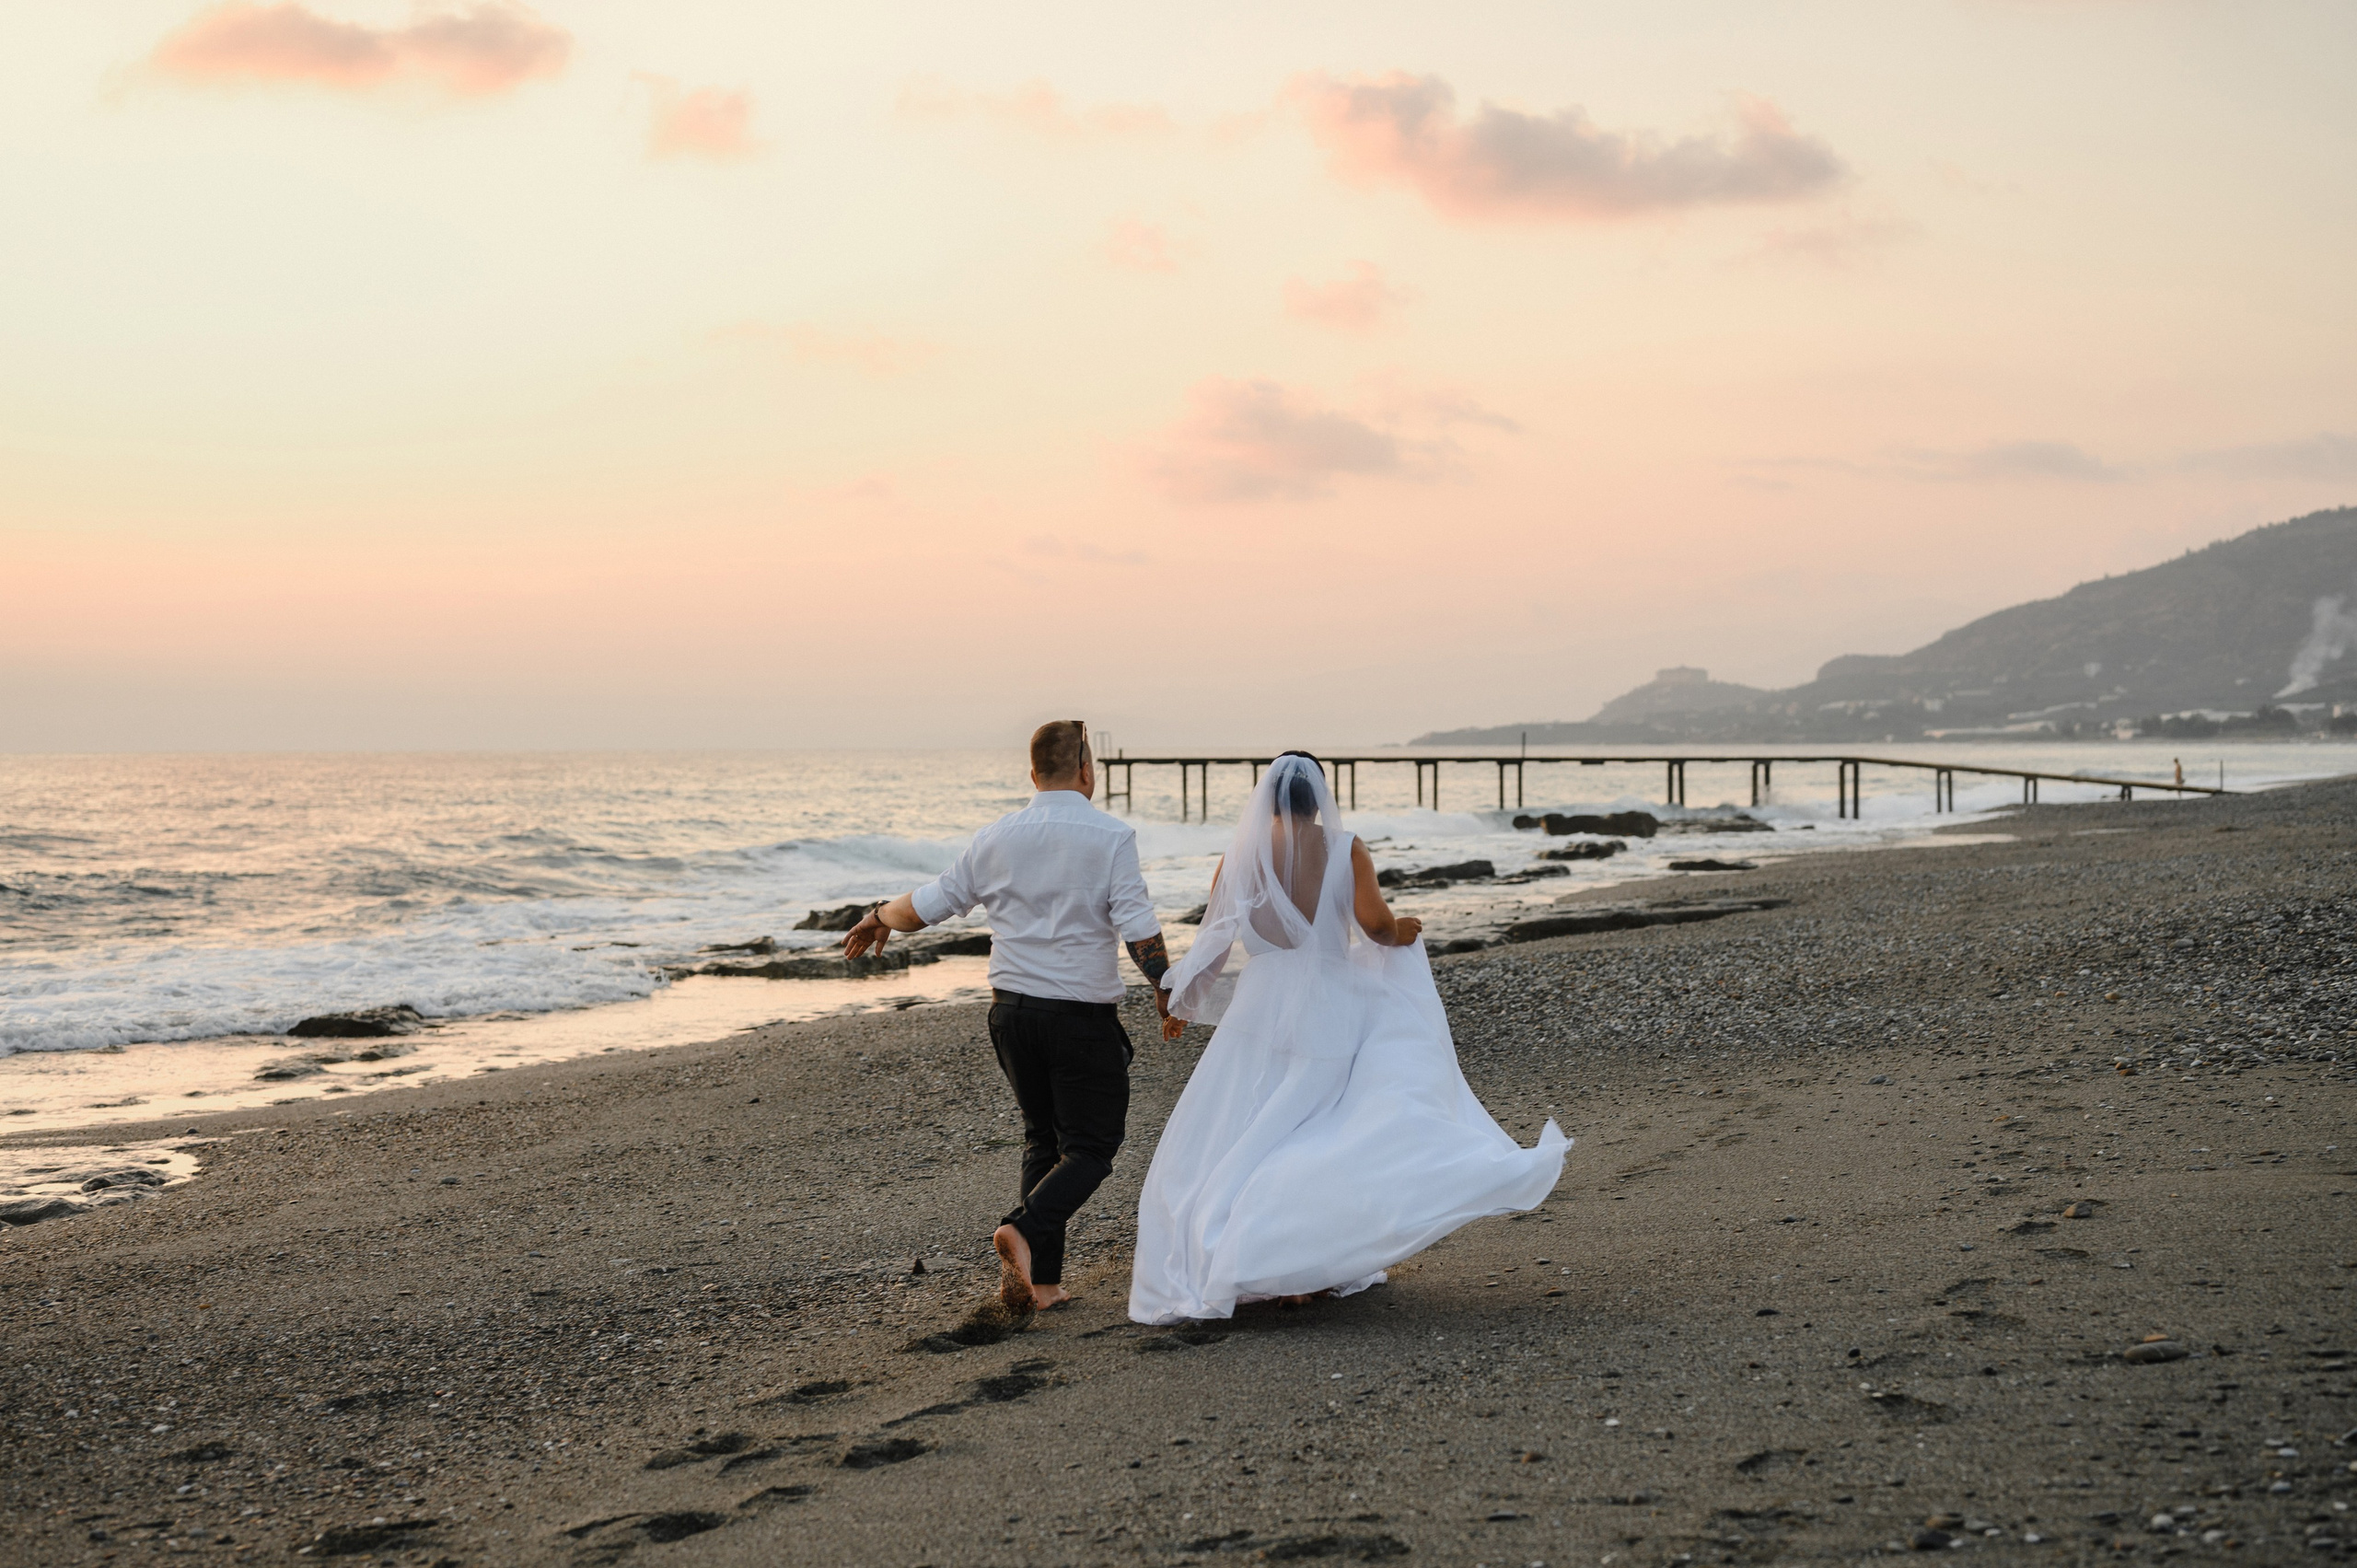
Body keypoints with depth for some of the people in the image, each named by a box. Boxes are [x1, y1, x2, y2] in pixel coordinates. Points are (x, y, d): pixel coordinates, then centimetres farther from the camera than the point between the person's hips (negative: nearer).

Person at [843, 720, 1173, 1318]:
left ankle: (1042, 1281, 12)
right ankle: (1025, 1229, -21)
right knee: (1090, 1146, 4)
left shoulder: (995, 838, 3)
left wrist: (879, 918, 29)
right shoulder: (1111, 836, -9)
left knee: (1043, 1140, 17)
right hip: (1083, 1016, -5)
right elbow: (1140, 931, -13)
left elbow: (928, 904, 10)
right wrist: (1165, 989, 3)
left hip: (1012, 1010, 5)